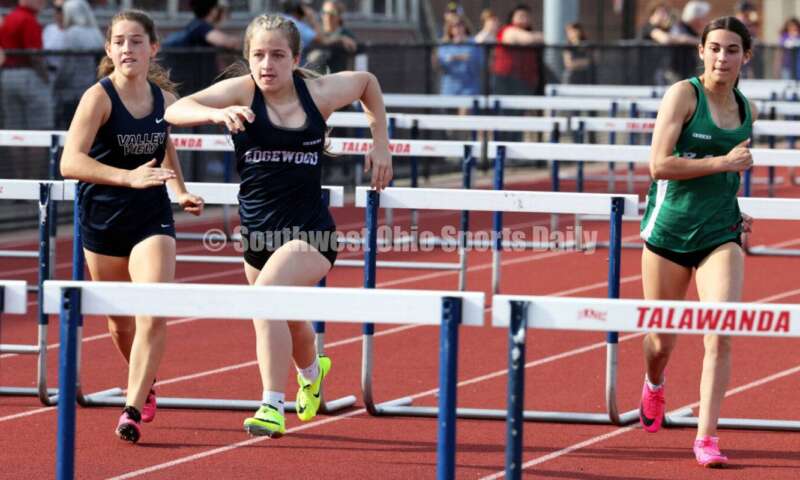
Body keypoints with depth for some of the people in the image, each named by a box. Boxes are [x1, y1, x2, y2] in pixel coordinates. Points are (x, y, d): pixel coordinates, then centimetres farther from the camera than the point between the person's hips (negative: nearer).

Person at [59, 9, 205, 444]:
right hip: (102, 218, -1)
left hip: (151, 217, 1)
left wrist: (180, 191, 9)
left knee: (153, 315, -19)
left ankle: (133, 409, -16)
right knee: (121, 321, 15)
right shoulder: (99, 97, -15)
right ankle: (145, 385, 43)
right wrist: (129, 177, -39)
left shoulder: (164, 98, -1)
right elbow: (70, 162, -28)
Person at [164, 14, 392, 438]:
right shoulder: (242, 92, -9)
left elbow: (368, 81, 15)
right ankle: (312, 372, 60)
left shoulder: (319, 93, -7)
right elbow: (175, 111, -22)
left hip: (309, 229, -3)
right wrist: (217, 114, -41)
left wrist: (380, 142, 10)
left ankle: (273, 408, -28)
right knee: (287, 323, 25)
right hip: (258, 230, 3)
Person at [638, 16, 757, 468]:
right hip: (670, 229, -3)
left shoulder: (747, 109, 7)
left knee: (720, 336, -15)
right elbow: (659, 163, -17)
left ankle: (707, 438, -12)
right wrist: (724, 162, -18)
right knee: (662, 341, 11)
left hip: (721, 234, 3)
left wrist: (733, 207, 13)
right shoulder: (683, 94, -9)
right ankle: (654, 385, 47)